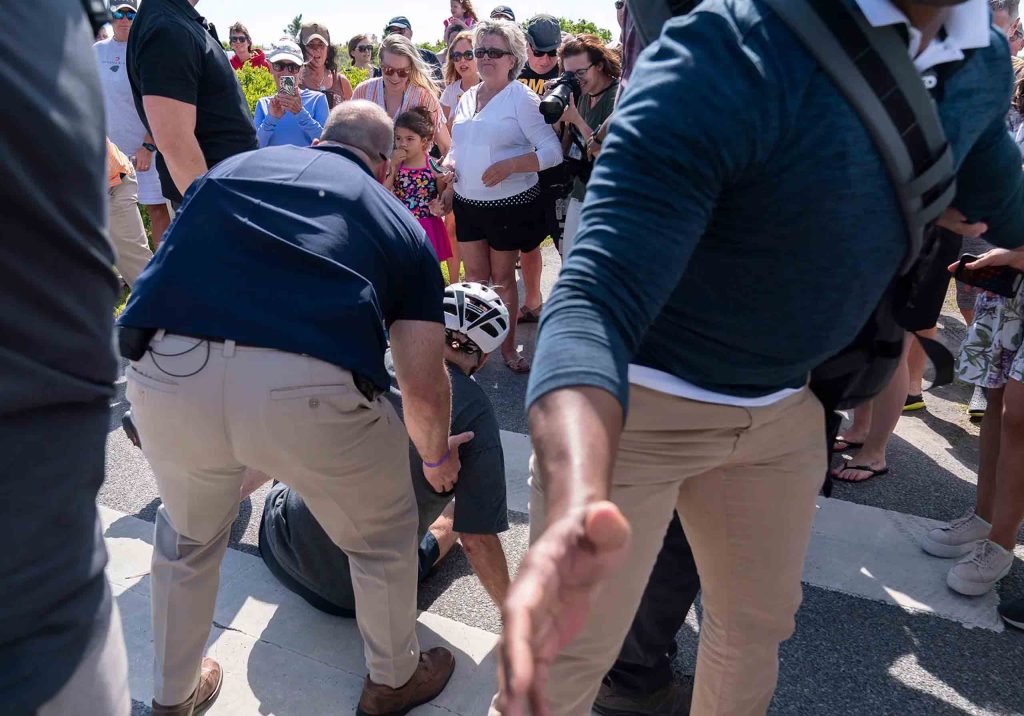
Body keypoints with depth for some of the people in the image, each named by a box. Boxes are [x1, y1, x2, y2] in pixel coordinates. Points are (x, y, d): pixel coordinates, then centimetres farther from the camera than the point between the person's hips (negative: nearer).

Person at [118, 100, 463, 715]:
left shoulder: (234, 166, 27)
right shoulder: (401, 224, 20)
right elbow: (423, 385, 12)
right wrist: (439, 457, 32)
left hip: (167, 372, 4)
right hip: (310, 388, -3)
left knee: (188, 536, 34)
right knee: (382, 535, 28)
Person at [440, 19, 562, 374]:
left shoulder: (522, 98, -10)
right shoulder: (467, 98, 10)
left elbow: (552, 151, -15)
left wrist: (509, 165, -25)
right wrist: (448, 167, 1)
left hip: (509, 205, -5)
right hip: (467, 203, 5)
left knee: (502, 277, 6)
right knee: (475, 275, 11)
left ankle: (508, 347, 22)